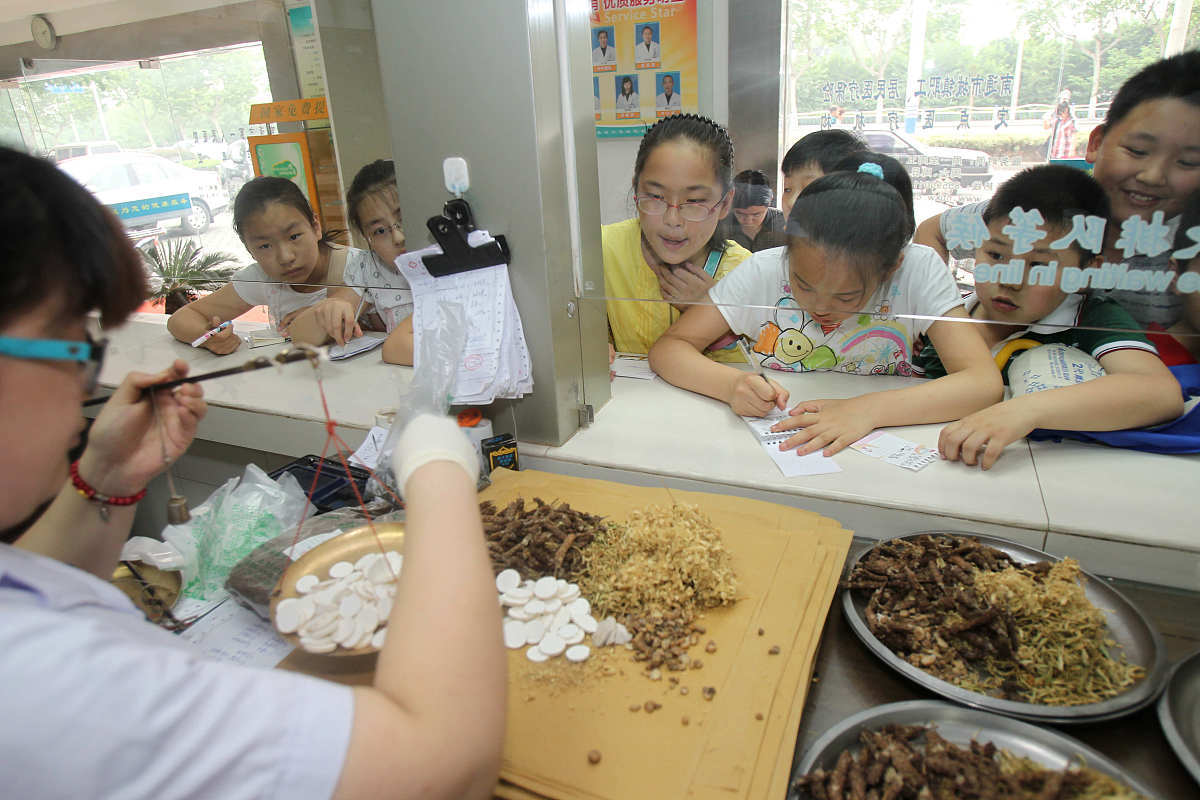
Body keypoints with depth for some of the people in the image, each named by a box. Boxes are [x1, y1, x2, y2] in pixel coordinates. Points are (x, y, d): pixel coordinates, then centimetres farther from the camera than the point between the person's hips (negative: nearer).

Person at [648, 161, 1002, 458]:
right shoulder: (764, 270, -13)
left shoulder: (918, 270, -14)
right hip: (771, 452, 0)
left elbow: (985, 382, -19)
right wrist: (732, 384, -30)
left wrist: (868, 409, -32)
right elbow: (667, 348, -11)